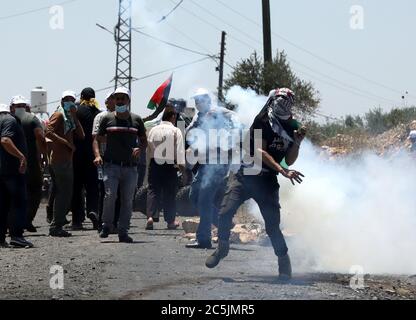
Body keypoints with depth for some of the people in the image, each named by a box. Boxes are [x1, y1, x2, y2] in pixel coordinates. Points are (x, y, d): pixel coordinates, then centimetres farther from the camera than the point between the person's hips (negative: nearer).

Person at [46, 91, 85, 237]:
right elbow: (48, 132, -21)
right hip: (60, 159, -10)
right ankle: (56, 226, -9)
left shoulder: (69, 118, 20)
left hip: (67, 159, 10)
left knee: (65, 194, 13)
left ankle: (57, 226, 18)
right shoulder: (58, 115, -6)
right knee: (64, 193, -11)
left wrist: (74, 117, 3)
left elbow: (81, 135, 10)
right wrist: (66, 142, -19)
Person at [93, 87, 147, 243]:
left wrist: (139, 148, -7)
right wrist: (97, 155, -6)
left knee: (127, 200, 2)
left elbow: (144, 141, 16)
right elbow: (97, 139, 11)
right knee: (110, 195, -16)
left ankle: (123, 232, 9)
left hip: (130, 167, 1)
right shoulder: (108, 119, 7)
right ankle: (106, 226, 3)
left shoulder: (136, 120, 9)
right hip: (111, 165, -1)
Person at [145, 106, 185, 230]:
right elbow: (180, 149, -9)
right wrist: (182, 165, -5)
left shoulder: (153, 130, 5)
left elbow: (149, 146, 7)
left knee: (153, 190, 5)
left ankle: (150, 216, -13)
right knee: (169, 192, 6)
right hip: (170, 165, -3)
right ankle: (170, 220, 13)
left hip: (154, 163, 3)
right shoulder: (176, 131, -7)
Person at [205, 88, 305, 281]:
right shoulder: (262, 121, -7)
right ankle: (222, 248, 7)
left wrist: (297, 143, -5)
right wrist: (282, 171, -23)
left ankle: (284, 261, 10)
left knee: (273, 225, -4)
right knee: (225, 212, -14)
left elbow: (289, 160, 13)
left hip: (267, 181, 3)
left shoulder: (290, 128, 10)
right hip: (245, 176, -3)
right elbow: (260, 151, -15)